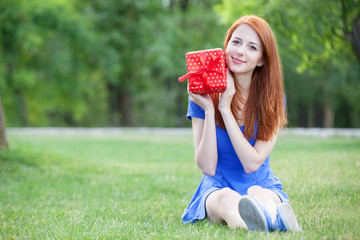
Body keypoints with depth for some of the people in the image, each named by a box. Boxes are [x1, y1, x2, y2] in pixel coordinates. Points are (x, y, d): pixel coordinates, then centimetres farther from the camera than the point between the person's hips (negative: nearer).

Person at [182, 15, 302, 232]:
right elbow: (207, 167, -7)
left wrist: (225, 109, -16)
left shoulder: (273, 100, -1)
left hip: (263, 185, 1)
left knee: (257, 194, -35)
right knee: (227, 198, -37)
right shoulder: (204, 95, -2)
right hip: (218, 187, -1)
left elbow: (252, 163, -11)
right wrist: (209, 110, -17)